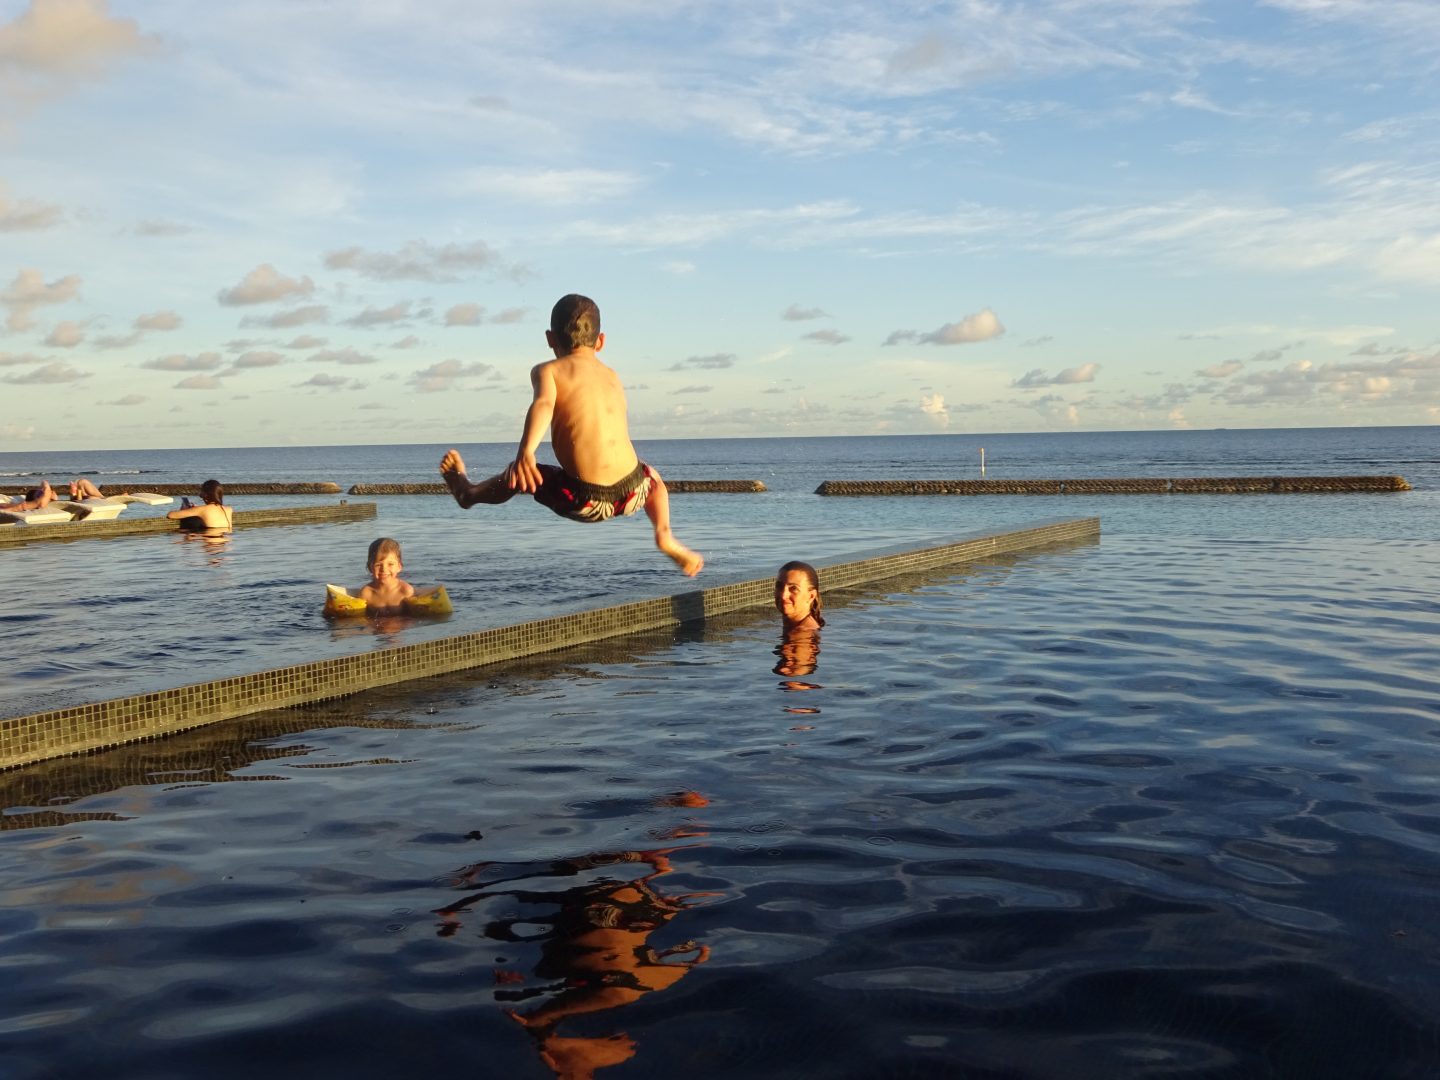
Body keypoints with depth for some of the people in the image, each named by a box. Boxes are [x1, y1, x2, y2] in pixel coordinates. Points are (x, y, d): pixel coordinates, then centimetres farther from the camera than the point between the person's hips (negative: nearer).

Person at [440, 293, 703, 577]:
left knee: (518, 474, 23)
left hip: (586, 501, -4)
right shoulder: (613, 377, 17)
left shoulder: (548, 370, 3)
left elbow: (543, 404, -18)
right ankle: (664, 534, 18)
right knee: (651, 475, 39)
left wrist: (525, 451, -33)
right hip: (632, 492, 4)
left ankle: (467, 492, 49)